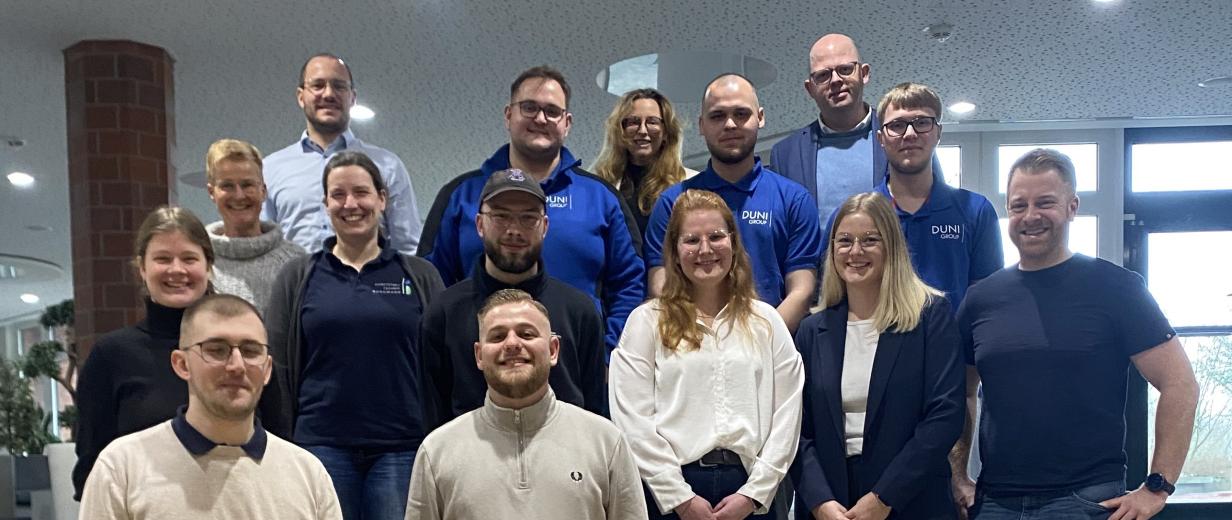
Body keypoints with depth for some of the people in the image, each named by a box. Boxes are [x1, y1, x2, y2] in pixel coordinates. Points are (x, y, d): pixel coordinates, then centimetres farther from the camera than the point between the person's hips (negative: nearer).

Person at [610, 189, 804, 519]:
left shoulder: (766, 321, 8)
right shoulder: (646, 321, 1)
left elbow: (786, 412, 2)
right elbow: (632, 419, -6)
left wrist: (754, 492, -7)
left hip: (750, 491, 2)